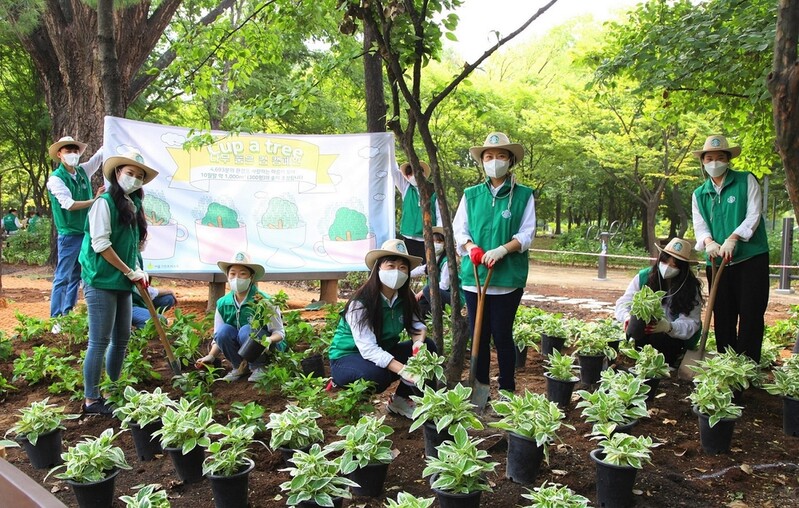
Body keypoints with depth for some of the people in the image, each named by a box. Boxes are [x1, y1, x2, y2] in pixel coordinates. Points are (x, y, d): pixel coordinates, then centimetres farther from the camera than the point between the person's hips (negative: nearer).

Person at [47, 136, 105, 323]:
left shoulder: (83, 171, 8)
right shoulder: (56, 179, -10)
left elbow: (102, 153, 11)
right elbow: (70, 205, -19)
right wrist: (95, 200, -20)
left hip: (87, 232, 7)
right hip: (69, 235, -7)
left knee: (76, 277, 12)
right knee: (62, 278, -4)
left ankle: (68, 316, 20)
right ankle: (56, 321, -1)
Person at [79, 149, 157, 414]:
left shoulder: (134, 206, 13)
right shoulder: (105, 202, -10)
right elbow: (100, 243, -16)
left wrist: (138, 271, 3)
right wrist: (130, 272, -13)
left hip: (122, 283, 8)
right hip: (101, 281, -8)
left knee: (121, 339, 13)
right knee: (100, 341, -5)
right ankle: (91, 400, 4)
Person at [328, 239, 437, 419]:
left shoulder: (405, 298, -7)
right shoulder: (360, 303, -26)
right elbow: (368, 349, -34)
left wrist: (419, 342, -30)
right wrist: (402, 370, -45)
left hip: (383, 353, 7)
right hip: (346, 359, -7)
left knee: (428, 347, -10)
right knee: (377, 375, -38)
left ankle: (400, 400, 2)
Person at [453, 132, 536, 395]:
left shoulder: (523, 195, 2)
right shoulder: (471, 195, 10)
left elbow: (526, 234, -3)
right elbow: (458, 228, 8)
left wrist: (502, 250, -19)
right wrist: (471, 247, -13)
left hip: (508, 277, -3)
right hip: (474, 275, 3)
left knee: (502, 335, 0)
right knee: (479, 334, 8)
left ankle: (507, 390, 14)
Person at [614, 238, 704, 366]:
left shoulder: (691, 288, -7)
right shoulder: (644, 277, -4)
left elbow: (691, 322, -15)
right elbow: (624, 302, -4)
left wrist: (669, 327, -36)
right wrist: (627, 317, -28)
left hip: (675, 337, -1)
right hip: (642, 332, 1)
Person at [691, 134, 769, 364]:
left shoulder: (747, 181, 2)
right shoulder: (699, 194, 13)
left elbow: (754, 215, -8)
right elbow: (699, 225, 2)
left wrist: (732, 239, -22)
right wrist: (708, 242, -21)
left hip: (751, 259, -4)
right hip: (717, 263, 4)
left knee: (751, 315, -4)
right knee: (722, 317, 7)